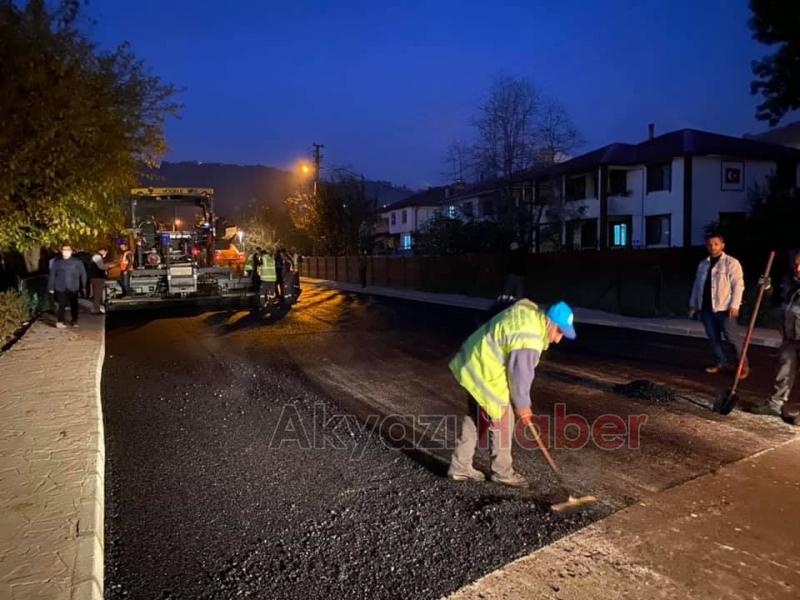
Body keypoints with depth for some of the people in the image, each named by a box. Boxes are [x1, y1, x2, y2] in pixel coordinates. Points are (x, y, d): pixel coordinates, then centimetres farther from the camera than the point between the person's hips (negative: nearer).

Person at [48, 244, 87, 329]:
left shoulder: (77, 262, 0)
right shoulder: (57, 262, 3)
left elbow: (83, 274, 4)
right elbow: (52, 275, 5)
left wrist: (83, 285, 1)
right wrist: (51, 287, 2)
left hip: (73, 288, 0)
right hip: (61, 288, 0)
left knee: (74, 305, 9)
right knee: (62, 305, -3)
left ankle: (74, 320, 24)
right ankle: (60, 321, 1)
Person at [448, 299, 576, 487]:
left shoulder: (530, 312, 4)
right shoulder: (529, 340, -26)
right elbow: (520, 373, -18)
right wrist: (522, 405, -3)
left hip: (475, 362, 11)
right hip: (485, 372, -11)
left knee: (475, 416, 18)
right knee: (502, 421, 2)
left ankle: (460, 466, 27)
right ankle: (502, 471, 19)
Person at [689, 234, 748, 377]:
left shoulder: (731, 263, -4)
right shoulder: (703, 264, 14)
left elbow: (738, 285, -10)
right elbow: (697, 285, 18)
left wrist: (734, 305, -17)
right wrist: (693, 305, 15)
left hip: (724, 308, -6)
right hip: (706, 308, 6)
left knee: (733, 337, -4)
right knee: (713, 338, 11)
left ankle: (743, 366, 5)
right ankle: (721, 363, 22)